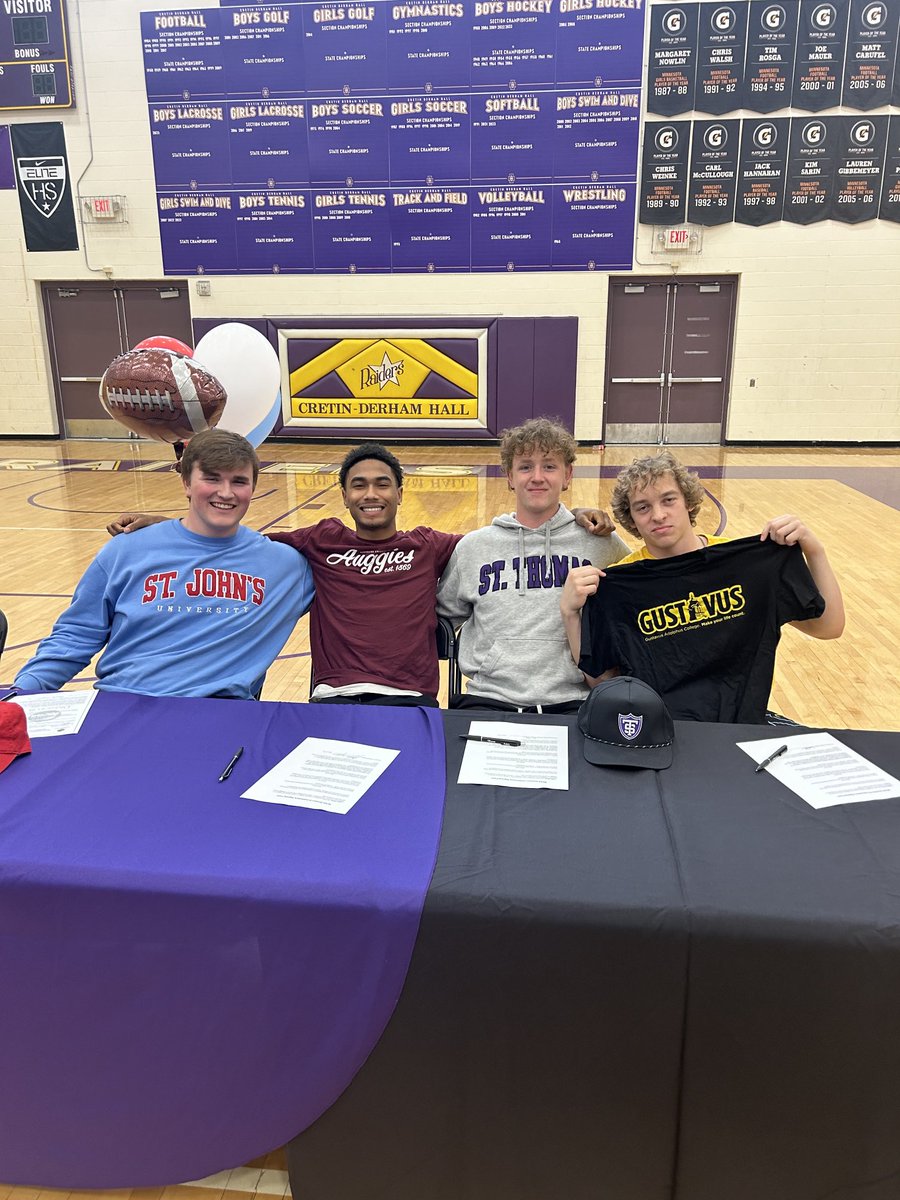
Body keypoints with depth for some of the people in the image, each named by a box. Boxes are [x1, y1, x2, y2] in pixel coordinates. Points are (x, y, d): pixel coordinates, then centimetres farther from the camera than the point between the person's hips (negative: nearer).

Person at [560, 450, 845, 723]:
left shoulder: (749, 559, -2)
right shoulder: (617, 583, -6)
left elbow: (828, 627, 2)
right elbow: (599, 680, -6)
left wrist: (814, 550, -10)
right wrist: (570, 612, -18)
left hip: (745, 718, 1)